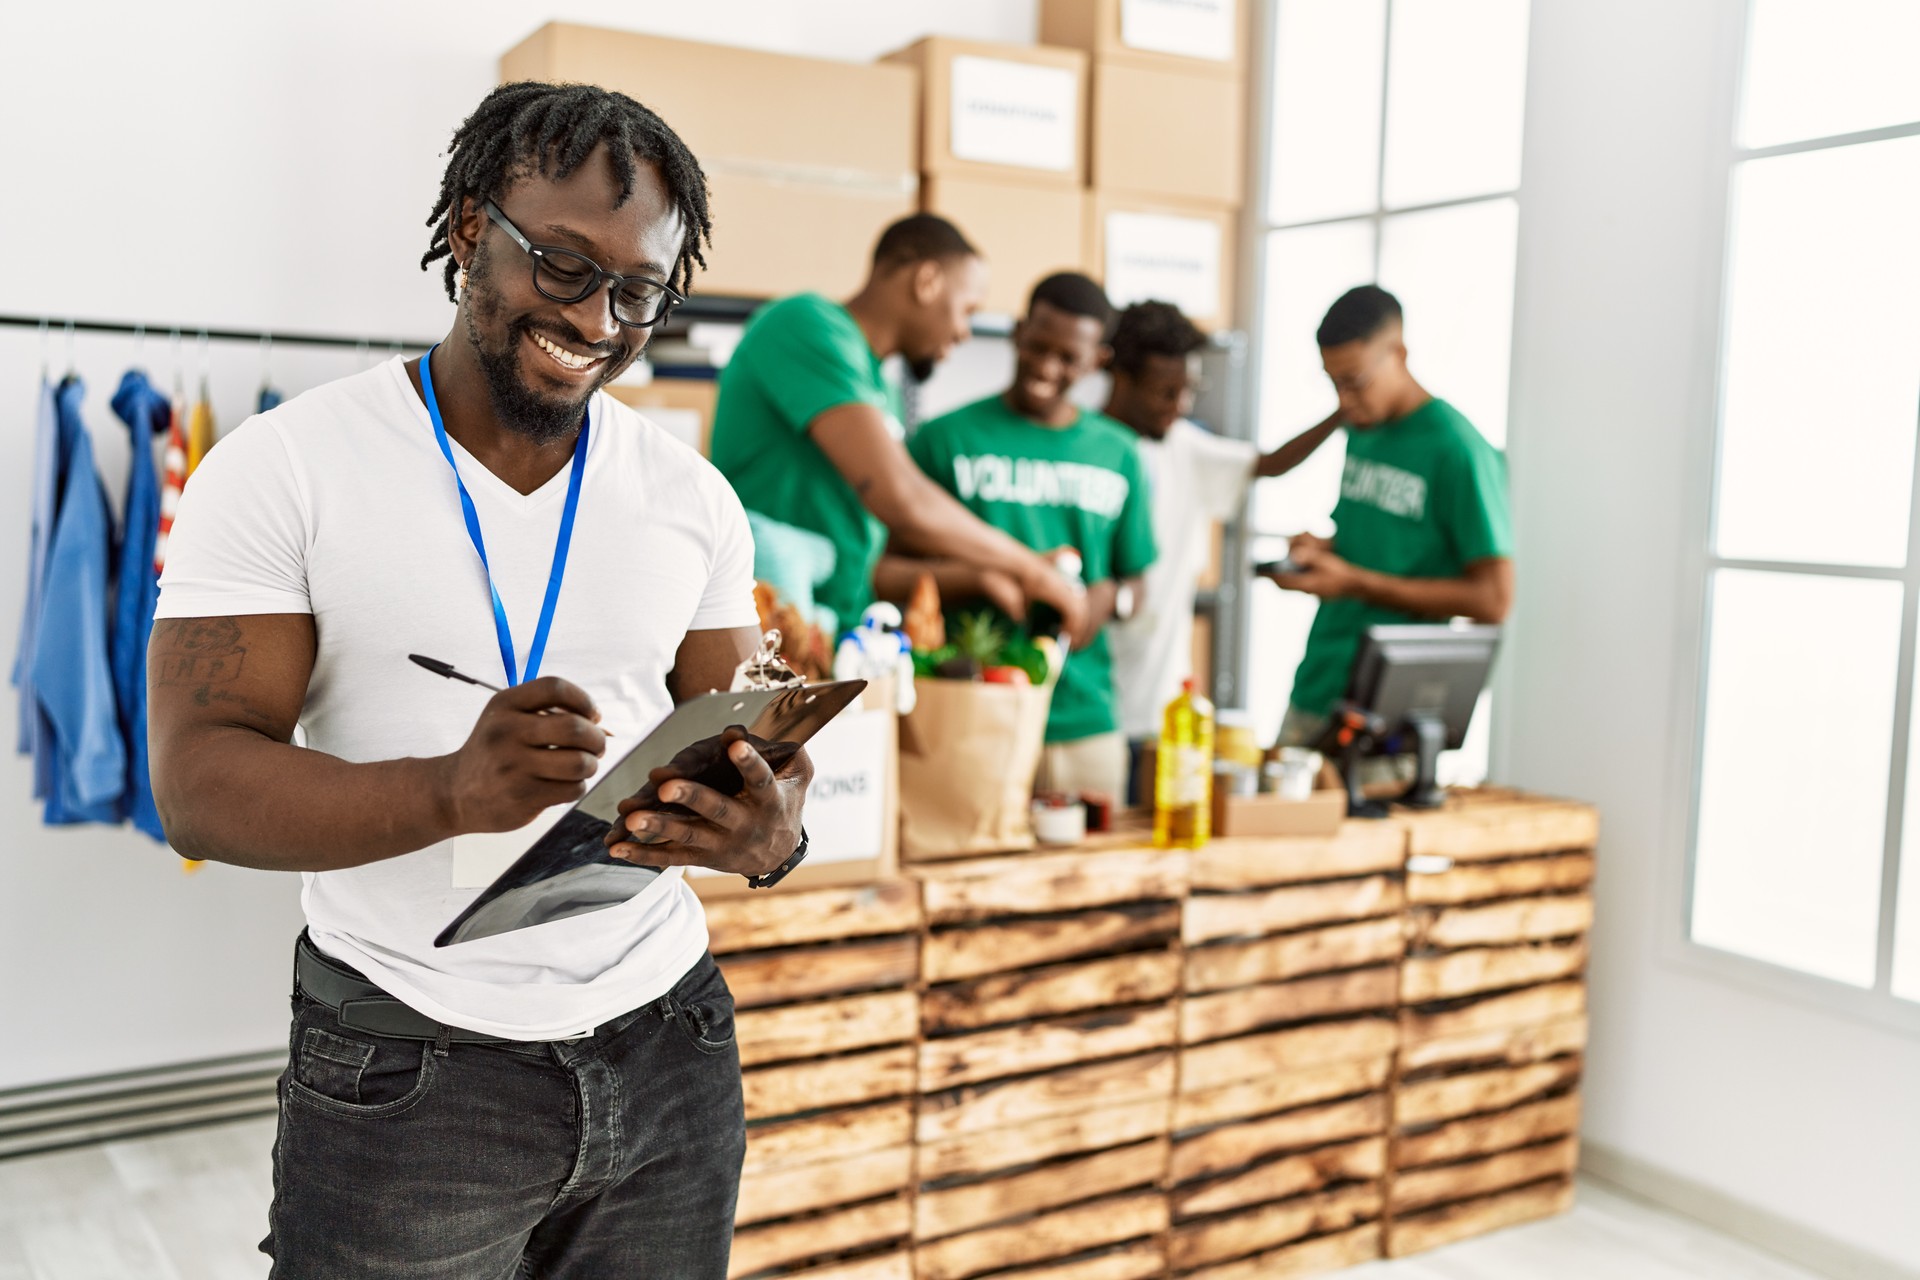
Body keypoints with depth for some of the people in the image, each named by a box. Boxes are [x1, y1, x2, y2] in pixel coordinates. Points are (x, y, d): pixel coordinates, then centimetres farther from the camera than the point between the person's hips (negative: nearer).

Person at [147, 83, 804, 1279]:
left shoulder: (693, 496, 3)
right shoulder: (283, 469, -8)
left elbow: (741, 739, 6)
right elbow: (198, 786, -13)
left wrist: (770, 830, -19)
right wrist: (450, 792, -32)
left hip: (668, 1047, 4)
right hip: (405, 1074, -3)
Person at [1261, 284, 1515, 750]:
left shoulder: (1458, 449, -11)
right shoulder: (1362, 430, 12)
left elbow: (1492, 599, -14)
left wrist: (1355, 582, -17)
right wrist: (1323, 551, -1)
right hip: (1312, 691, 6)